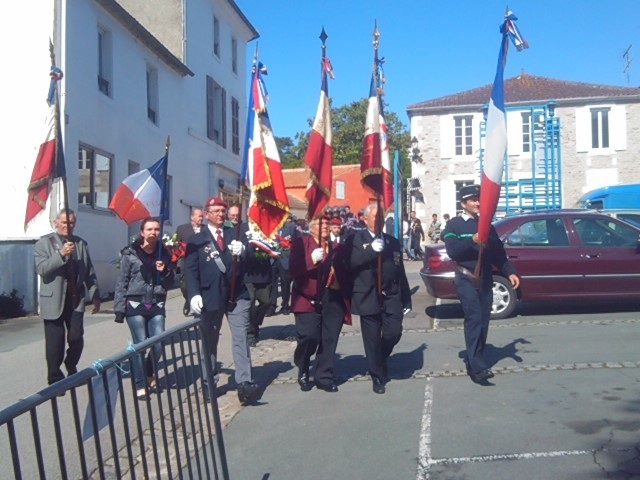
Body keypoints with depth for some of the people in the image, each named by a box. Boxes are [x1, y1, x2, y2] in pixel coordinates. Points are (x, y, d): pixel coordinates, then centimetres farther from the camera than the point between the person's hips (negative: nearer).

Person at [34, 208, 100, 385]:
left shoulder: (81, 243, 10)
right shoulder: (44, 243, -1)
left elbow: (89, 272, 11)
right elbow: (41, 269, -13)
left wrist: (95, 295, 7)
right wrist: (61, 254, -24)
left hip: (76, 299, 3)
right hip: (54, 300, -3)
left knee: (76, 339, 3)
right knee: (55, 342, 1)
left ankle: (71, 370, 28)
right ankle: (55, 378, 13)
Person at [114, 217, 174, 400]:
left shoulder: (163, 253, 9)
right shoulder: (130, 254, -1)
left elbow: (169, 284, 13)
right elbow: (121, 283, -1)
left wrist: (164, 271, -7)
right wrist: (119, 308, -6)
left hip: (157, 305, 3)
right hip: (135, 305, -3)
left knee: (159, 344, -2)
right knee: (139, 345, -6)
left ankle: (149, 373, 27)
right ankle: (140, 384, 9)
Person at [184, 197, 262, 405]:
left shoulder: (235, 235, 13)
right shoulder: (196, 240, 6)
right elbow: (190, 270, -1)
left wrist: (242, 251, -20)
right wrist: (194, 294, -14)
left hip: (237, 295, 1)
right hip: (210, 297, -1)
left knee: (240, 338, -8)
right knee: (209, 341, 11)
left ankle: (244, 384, -11)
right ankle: (208, 383, 24)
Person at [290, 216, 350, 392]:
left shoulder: (337, 247, 18)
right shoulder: (300, 243, 4)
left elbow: (344, 272, 15)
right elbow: (294, 269, -8)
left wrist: (347, 298, 4)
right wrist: (312, 259, -21)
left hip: (334, 298, 4)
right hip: (309, 298, -4)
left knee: (329, 340, 3)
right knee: (309, 336, -11)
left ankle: (324, 377, 15)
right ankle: (303, 371, 16)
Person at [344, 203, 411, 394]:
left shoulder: (393, 242, 13)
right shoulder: (355, 239, 0)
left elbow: (401, 273, 12)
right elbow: (350, 264, -15)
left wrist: (406, 300, 11)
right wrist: (372, 250, -23)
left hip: (391, 297, 3)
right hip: (368, 298, -3)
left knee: (393, 333, -4)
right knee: (372, 339, 2)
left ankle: (381, 359, 27)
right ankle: (377, 376, 19)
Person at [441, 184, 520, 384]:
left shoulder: (486, 224, 15)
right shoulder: (454, 225, 0)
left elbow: (498, 253, 13)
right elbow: (452, 250, -14)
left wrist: (510, 272, 1)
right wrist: (472, 240, -26)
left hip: (485, 279, 6)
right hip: (466, 279, -6)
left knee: (483, 321, 6)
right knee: (474, 318, -18)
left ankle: (472, 361, 18)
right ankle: (478, 367, -22)